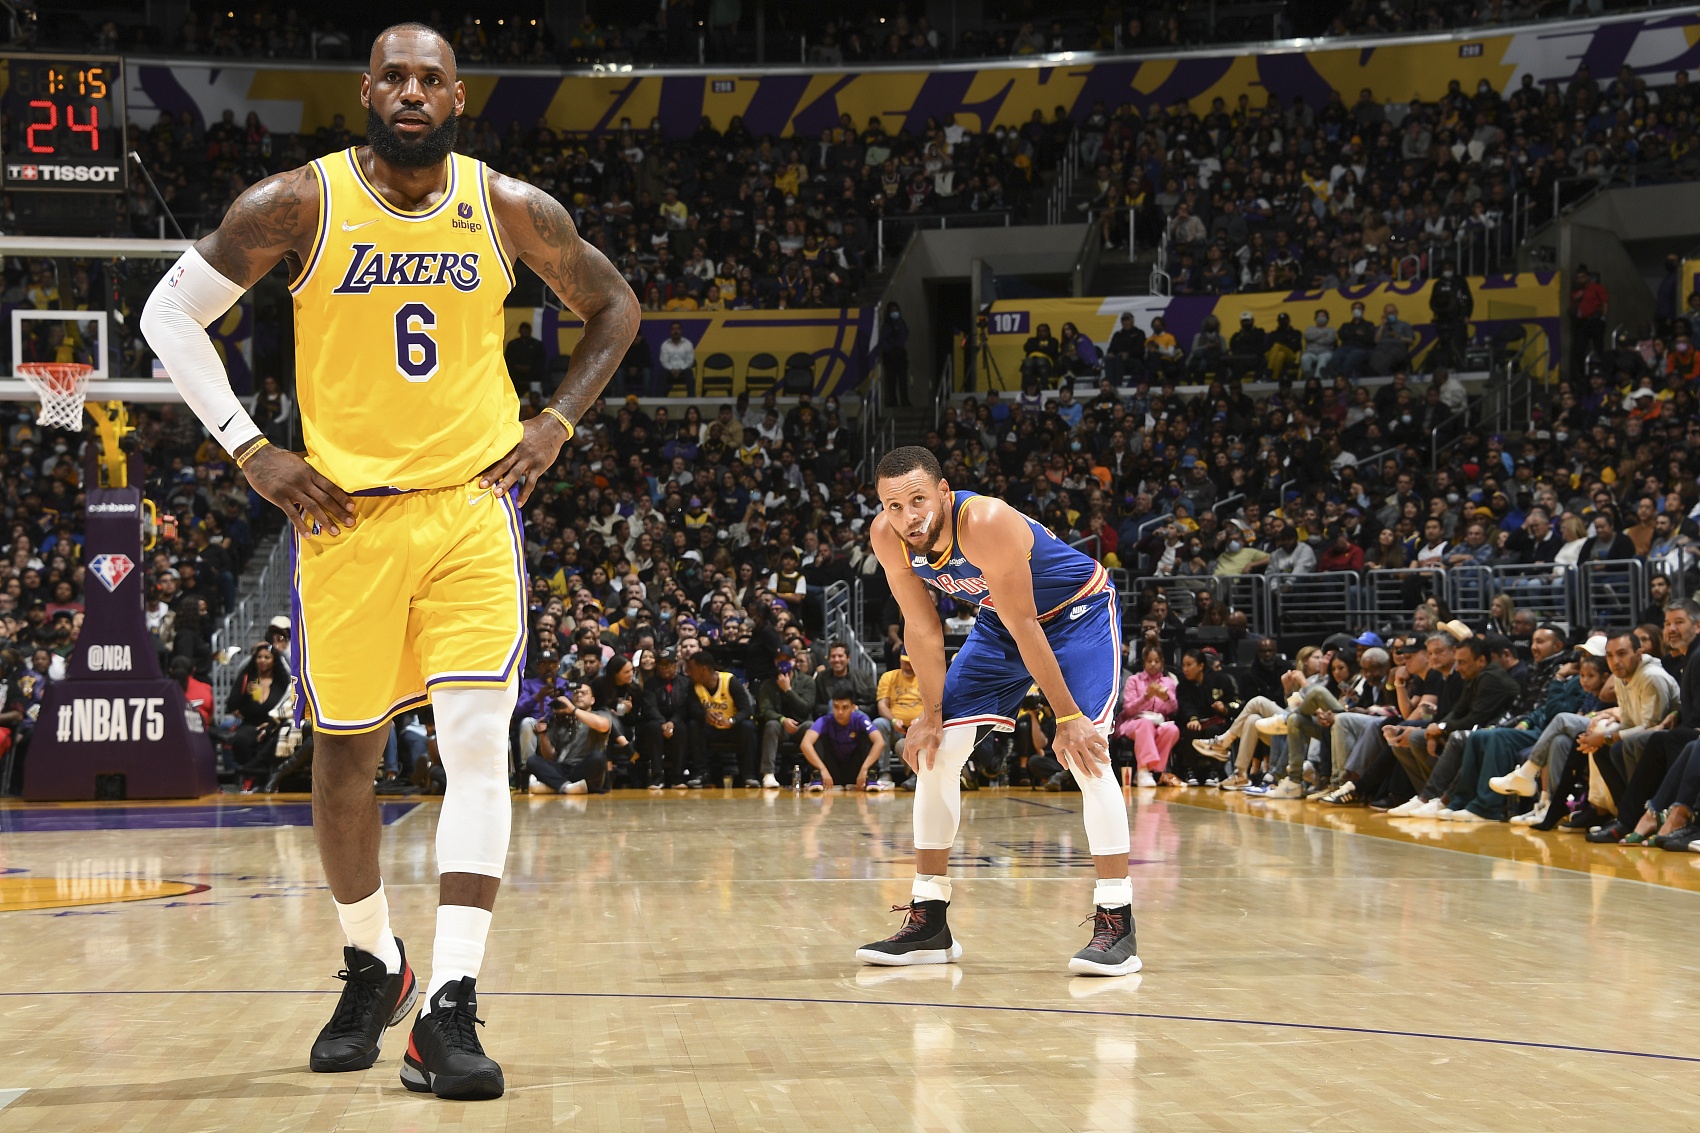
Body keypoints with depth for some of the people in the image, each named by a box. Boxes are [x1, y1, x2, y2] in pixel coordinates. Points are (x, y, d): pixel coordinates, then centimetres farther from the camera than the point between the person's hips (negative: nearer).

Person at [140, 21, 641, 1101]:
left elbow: (614, 305, 15)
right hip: (346, 514, 0)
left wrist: (557, 422, 3)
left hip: (473, 505, 0)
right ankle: (373, 967, 31)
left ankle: (450, 1006, -14)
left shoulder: (511, 208, -1)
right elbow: (172, 312, 4)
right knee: (344, 757, 7)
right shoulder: (300, 204, -5)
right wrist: (249, 449, -3)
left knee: (479, 746, -14)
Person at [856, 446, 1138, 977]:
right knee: (933, 752, 0)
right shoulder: (886, 538, -20)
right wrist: (931, 715, -5)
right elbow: (922, 628, -7)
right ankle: (928, 922, 9)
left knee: (1085, 752, -23)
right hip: (999, 622, 7)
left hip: (1078, 612, -7)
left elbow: (1024, 627, -31)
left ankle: (1116, 923, -19)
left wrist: (1067, 718, -25)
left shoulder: (987, 524, -37)